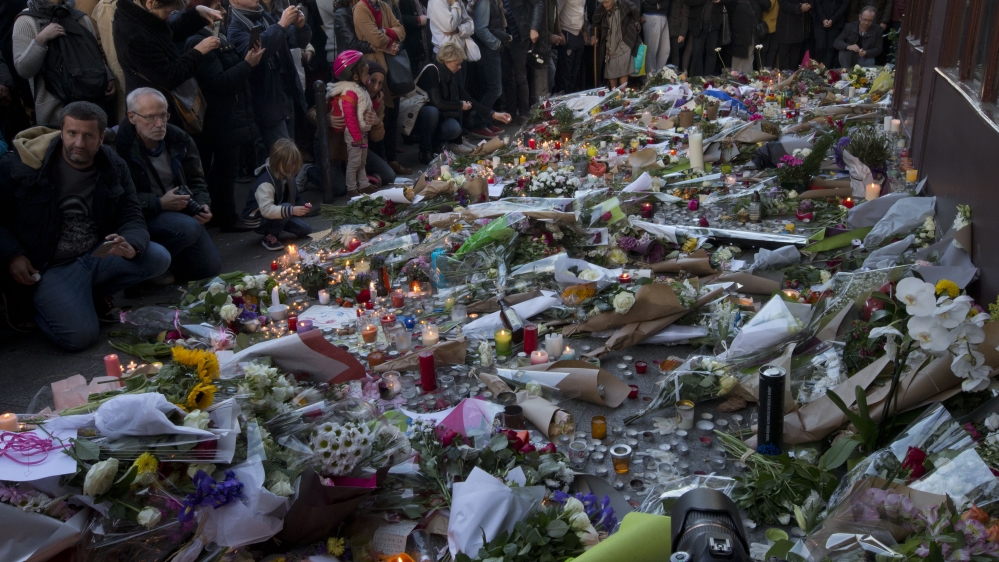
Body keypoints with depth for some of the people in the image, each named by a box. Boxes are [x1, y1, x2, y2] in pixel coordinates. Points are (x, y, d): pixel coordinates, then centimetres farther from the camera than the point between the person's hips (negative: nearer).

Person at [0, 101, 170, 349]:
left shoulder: (113, 167, 0)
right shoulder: (21, 164, -11)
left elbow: (132, 217, -2)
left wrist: (131, 246, -25)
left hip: (98, 254, 5)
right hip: (51, 267, -5)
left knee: (158, 257, -16)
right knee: (81, 336, -23)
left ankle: (93, 294, 5)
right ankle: (41, 305, 12)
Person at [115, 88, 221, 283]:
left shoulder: (179, 139, 2)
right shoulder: (119, 145, -17)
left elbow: (196, 180, 13)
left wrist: (202, 205, -7)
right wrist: (159, 203, -26)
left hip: (180, 212, 6)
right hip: (141, 216, -6)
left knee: (211, 267, -3)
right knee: (189, 228, -34)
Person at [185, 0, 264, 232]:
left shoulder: (218, 37, 15)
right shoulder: (198, 42, -15)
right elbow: (218, 82, -21)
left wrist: (249, 59, 6)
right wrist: (247, 64, -18)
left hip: (231, 118, 10)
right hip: (221, 121, -10)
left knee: (224, 170, 14)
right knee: (226, 170, -2)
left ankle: (218, 215, 23)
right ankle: (227, 219, 8)